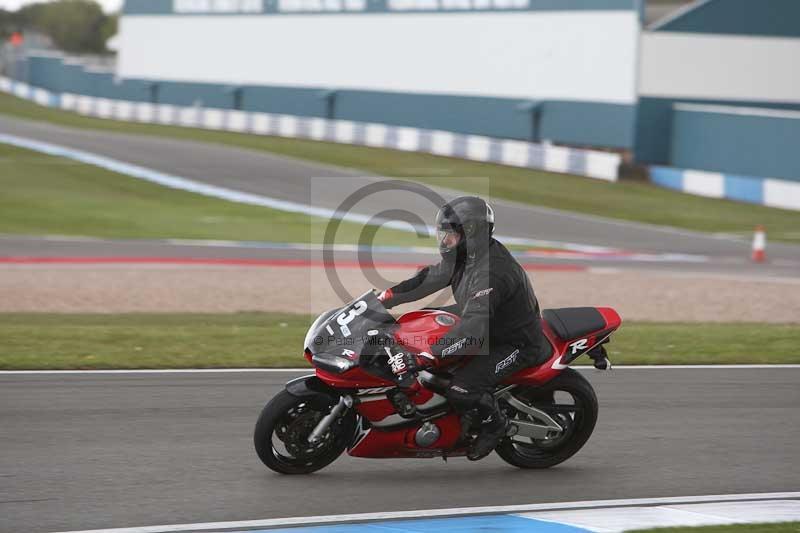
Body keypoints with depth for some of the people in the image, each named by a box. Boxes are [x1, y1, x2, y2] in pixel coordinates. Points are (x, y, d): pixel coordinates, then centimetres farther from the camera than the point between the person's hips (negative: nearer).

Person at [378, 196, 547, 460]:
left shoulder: (492, 272, -34)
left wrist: (429, 355, -46)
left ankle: (495, 423, 6)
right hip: (489, 329, 10)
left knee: (460, 390, -26)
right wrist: (389, 295, -1)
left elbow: (473, 328, -42)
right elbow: (431, 277, 9)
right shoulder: (467, 255, -2)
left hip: (517, 344, -10)